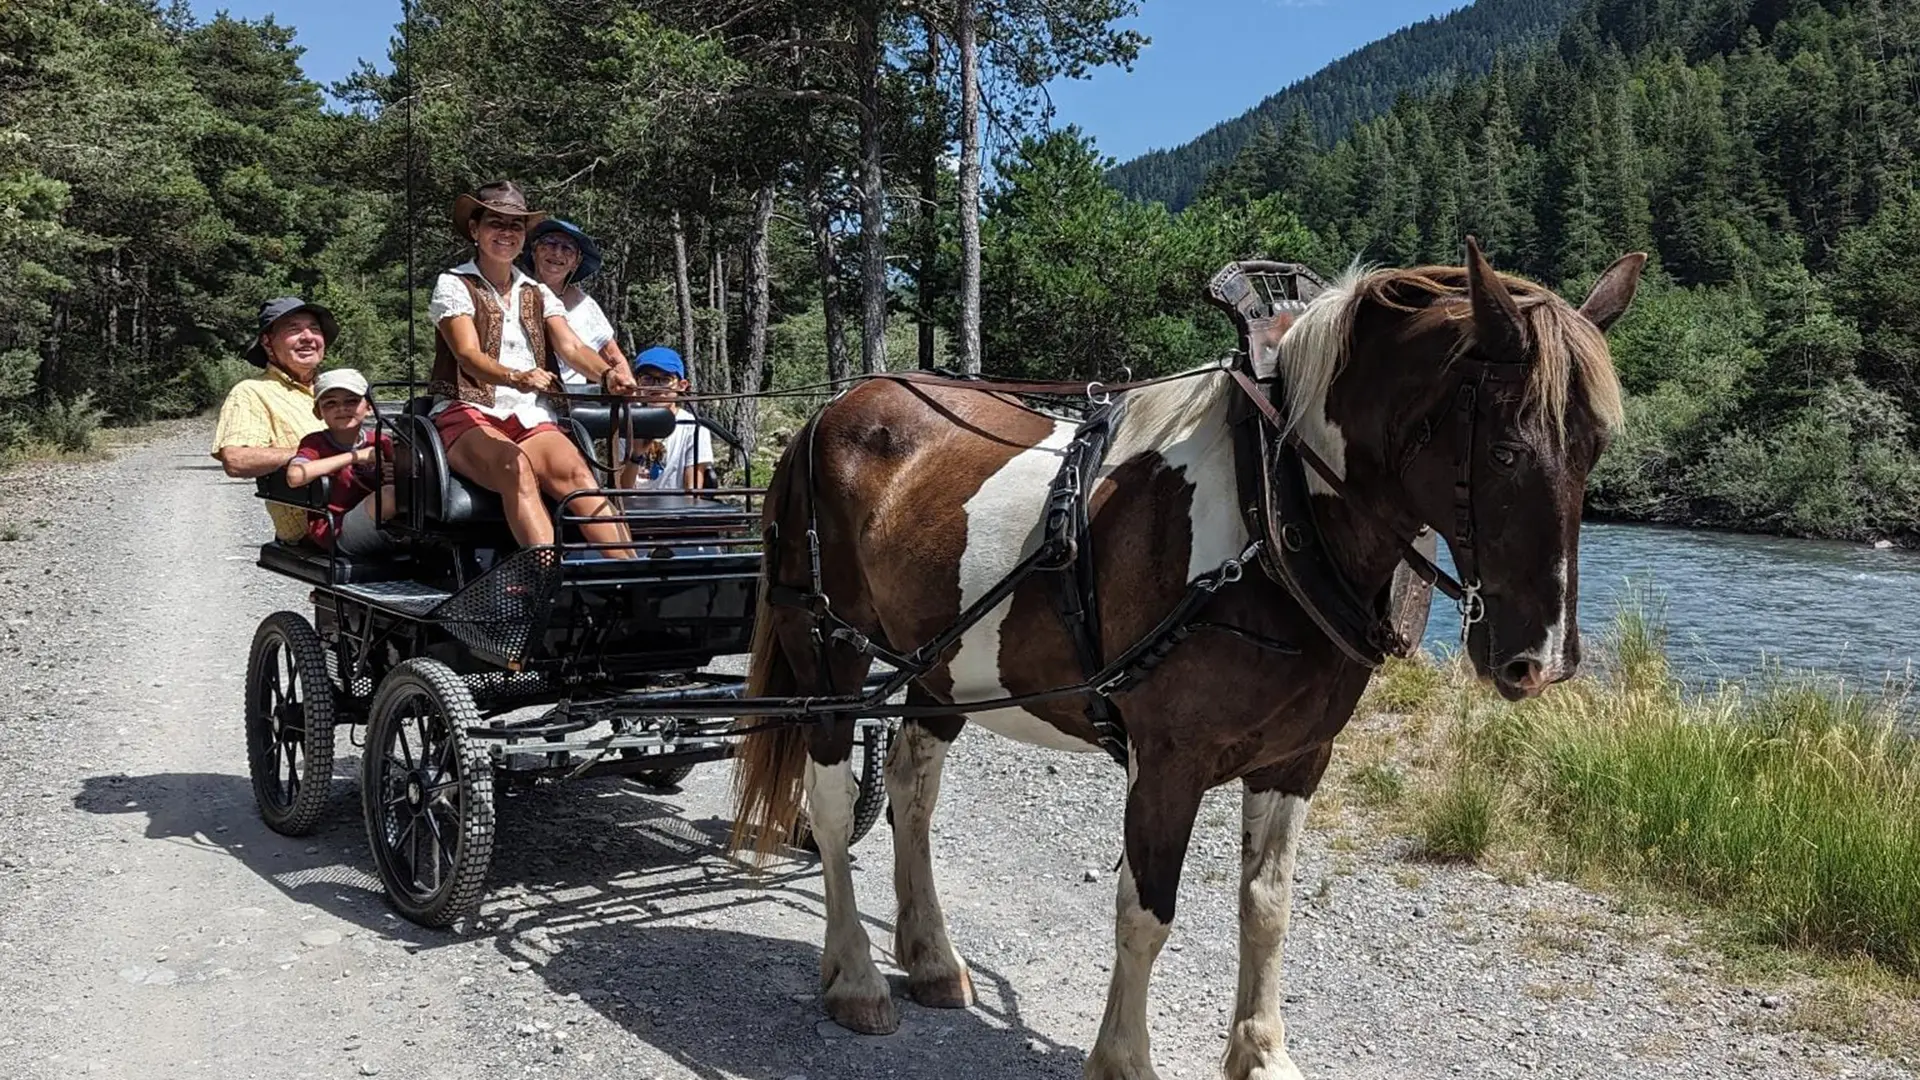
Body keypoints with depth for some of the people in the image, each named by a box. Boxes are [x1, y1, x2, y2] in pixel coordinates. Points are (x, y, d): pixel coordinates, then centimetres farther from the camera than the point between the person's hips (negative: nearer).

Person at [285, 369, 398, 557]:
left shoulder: (381, 443, 12)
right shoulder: (315, 443, 1)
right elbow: (295, 476, -21)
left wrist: (396, 477, -6)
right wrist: (356, 455, -18)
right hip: (334, 533, -5)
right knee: (390, 494, -29)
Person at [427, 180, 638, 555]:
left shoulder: (539, 295, 21)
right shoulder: (453, 286, 6)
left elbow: (571, 347, 3)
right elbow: (468, 355, -11)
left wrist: (608, 374, -21)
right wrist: (515, 377, -34)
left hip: (531, 419, 4)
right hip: (468, 415, -3)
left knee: (575, 472, -28)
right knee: (516, 469, -36)